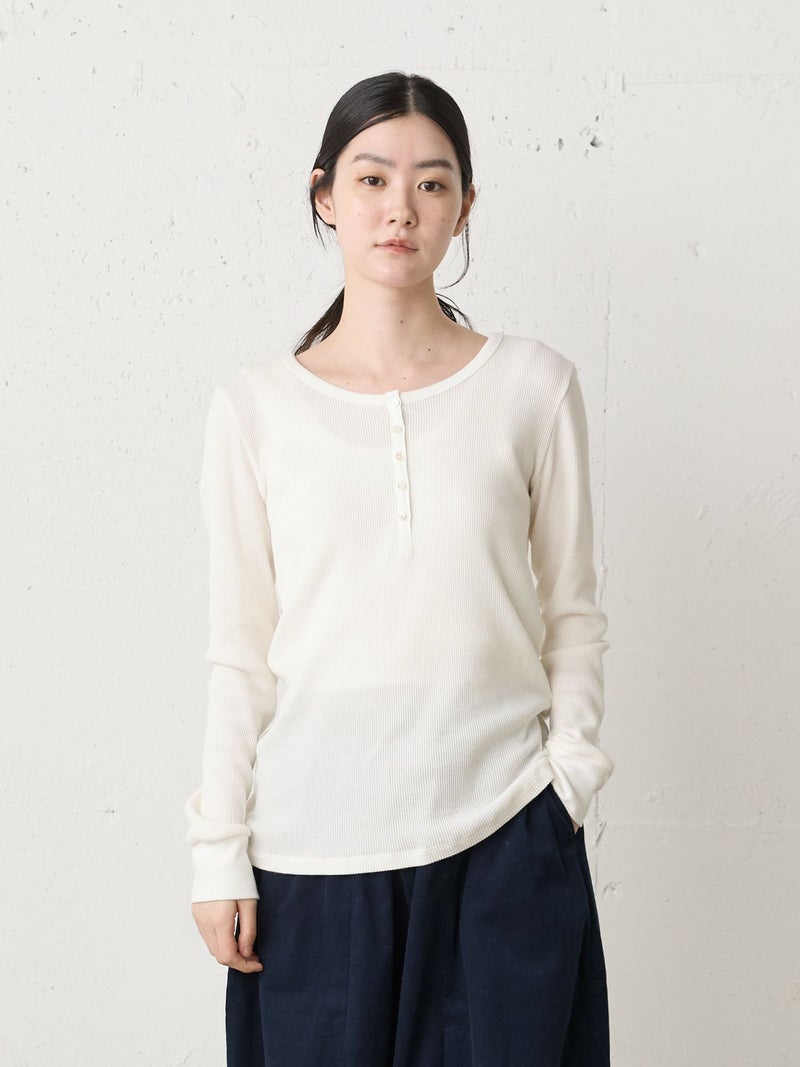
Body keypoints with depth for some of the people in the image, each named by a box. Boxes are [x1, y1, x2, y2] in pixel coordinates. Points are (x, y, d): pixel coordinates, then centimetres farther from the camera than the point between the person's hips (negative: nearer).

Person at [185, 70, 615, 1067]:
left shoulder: (534, 384, 0)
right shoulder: (255, 405, 0)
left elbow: (571, 611, 6)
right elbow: (240, 648, 3)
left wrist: (570, 770, -1)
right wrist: (218, 851, 2)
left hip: (507, 834, 0)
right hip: (314, 844, 0)